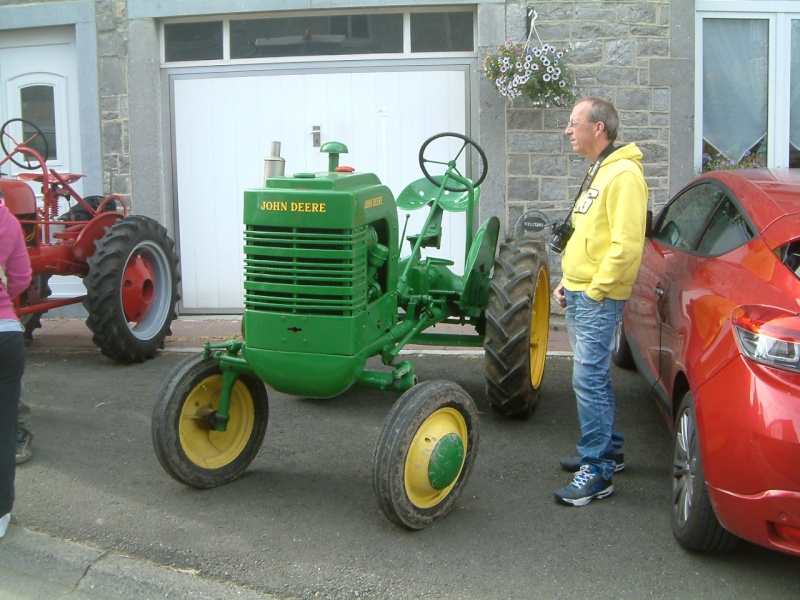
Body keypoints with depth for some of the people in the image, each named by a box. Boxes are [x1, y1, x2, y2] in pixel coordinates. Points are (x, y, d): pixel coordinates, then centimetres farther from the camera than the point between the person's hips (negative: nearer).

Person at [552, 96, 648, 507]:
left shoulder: (622, 175, -16)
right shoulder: (597, 172, 17)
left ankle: (598, 472, -3)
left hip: (598, 299, -10)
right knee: (593, 376, 17)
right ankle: (608, 450, 30)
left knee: (589, 379, -9)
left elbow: (626, 245, -23)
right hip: (580, 293, 10)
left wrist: (595, 290, -18)